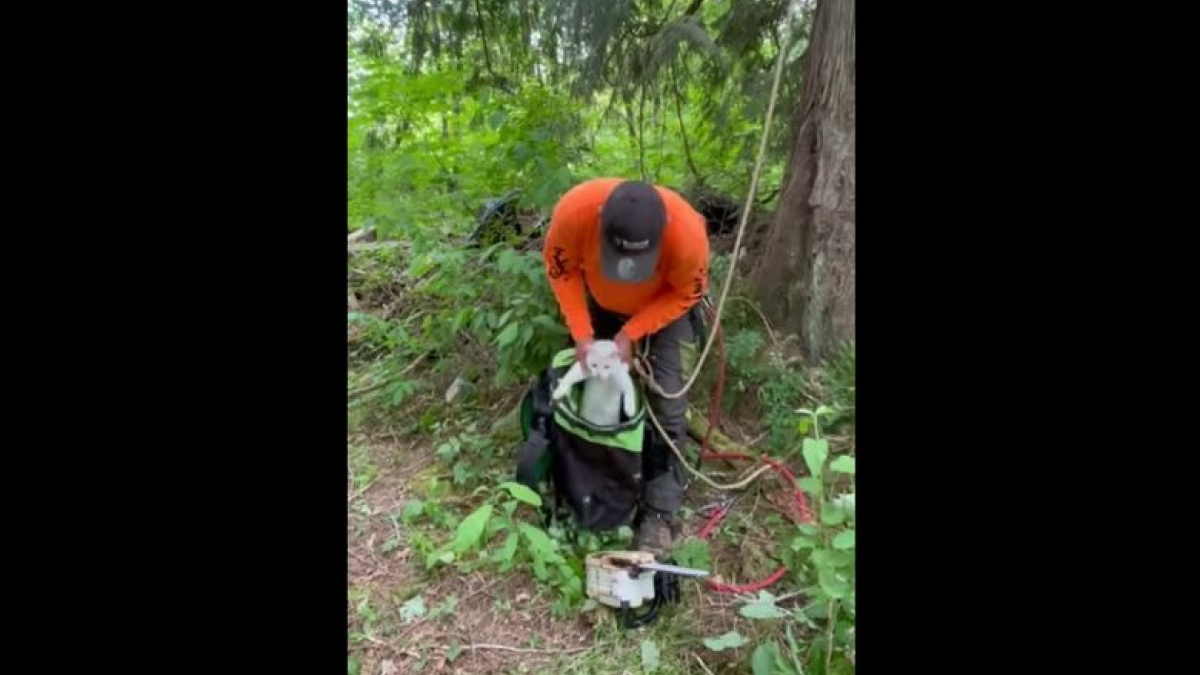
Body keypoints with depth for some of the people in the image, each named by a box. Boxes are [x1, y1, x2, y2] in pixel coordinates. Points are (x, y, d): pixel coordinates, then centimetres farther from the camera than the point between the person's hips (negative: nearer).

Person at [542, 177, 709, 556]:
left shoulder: (687, 233, -42)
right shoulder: (575, 210, -39)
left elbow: (686, 294, -21)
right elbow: (561, 269, -18)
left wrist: (630, 334, -26)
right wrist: (582, 334, -23)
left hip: (663, 303, -2)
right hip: (598, 300, 2)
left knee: (665, 401, -8)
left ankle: (659, 513, 3)